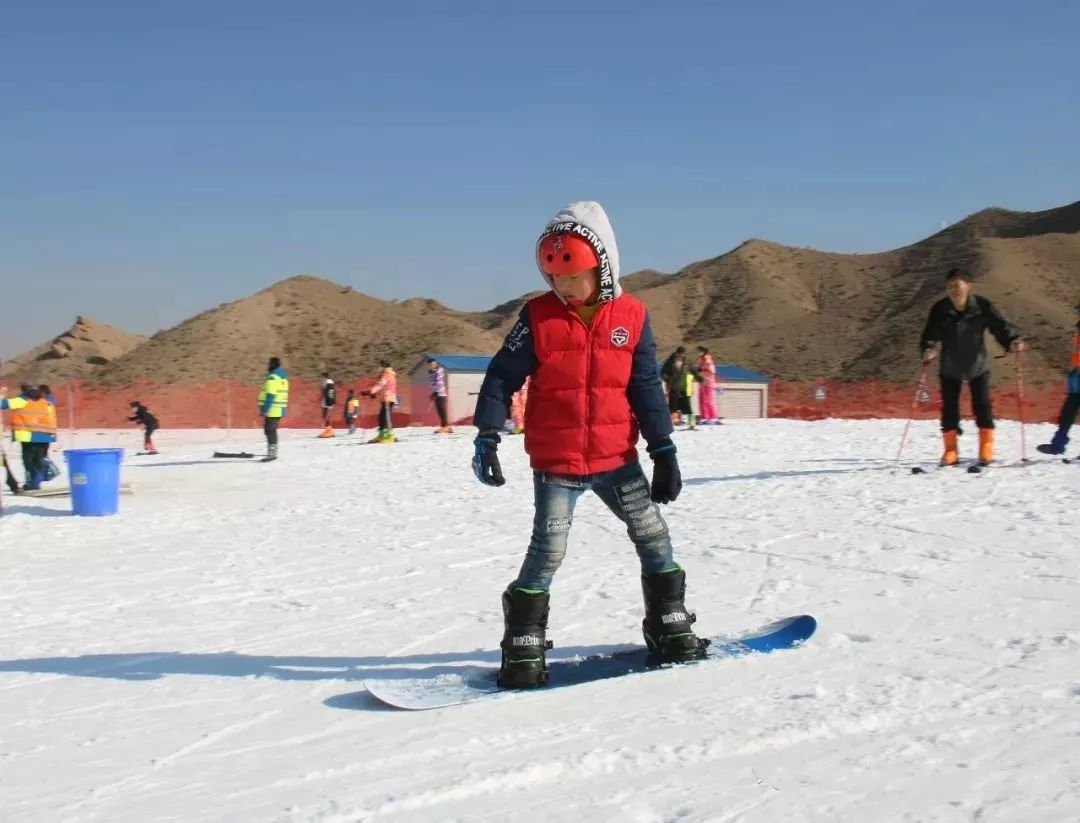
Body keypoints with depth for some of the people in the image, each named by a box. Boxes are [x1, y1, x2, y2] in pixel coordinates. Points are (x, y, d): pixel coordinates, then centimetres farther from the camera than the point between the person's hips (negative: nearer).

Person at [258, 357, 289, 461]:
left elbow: (270, 396, -20)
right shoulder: (283, 378, 15)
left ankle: (271, 453, -10)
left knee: (269, 431, -7)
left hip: (272, 410, -9)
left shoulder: (272, 378, -14)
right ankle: (273, 453, 21)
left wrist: (264, 409, -19)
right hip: (280, 410, 9)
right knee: (272, 431, 17)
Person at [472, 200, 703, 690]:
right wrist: (486, 438, -13)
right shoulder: (538, 318, -7)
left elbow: (646, 387, 4)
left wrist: (663, 449, 3)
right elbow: (501, 378, -4)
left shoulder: (631, 316, -1)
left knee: (653, 536, 7)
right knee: (547, 552, -6)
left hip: (617, 457, 3)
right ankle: (523, 647, 7)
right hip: (555, 462, -3)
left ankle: (669, 626, 24)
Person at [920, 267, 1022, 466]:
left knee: (982, 405, 0)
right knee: (949, 407, 3)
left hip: (977, 365, -1)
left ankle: (986, 447, 13)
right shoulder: (940, 310, -15)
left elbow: (1000, 325, -16)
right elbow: (930, 334, -16)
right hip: (949, 368, 1)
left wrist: (1011, 341, -35)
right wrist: (928, 350, -37)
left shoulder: (982, 306, -17)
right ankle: (950, 450, 13)